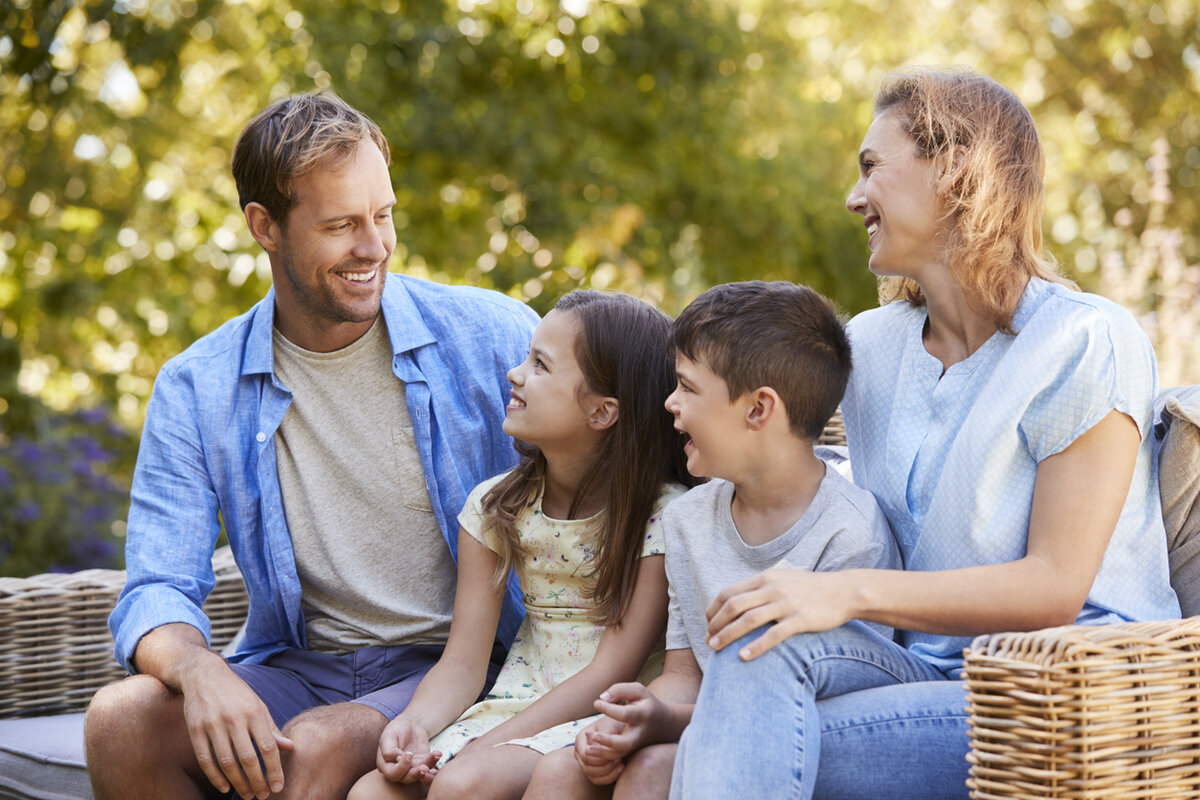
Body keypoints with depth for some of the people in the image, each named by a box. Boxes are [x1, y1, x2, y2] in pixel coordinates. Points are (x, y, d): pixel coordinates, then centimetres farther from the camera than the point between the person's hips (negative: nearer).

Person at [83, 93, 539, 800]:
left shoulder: (490, 336, -4)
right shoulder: (196, 390, 2)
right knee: (122, 719, -22)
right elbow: (157, 591, -4)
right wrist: (200, 671, -28)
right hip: (302, 669, 3)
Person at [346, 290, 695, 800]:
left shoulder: (664, 514, -9)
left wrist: (483, 748, -19)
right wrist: (413, 724, -17)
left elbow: (609, 674, -14)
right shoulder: (495, 506, 7)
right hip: (517, 700, 5)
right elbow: (464, 661, 4)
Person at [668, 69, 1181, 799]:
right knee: (762, 640, -28)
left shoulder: (1088, 343, -9)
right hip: (929, 672, 6)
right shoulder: (869, 347, 14)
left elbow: (1055, 587, -14)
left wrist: (850, 592, -24)